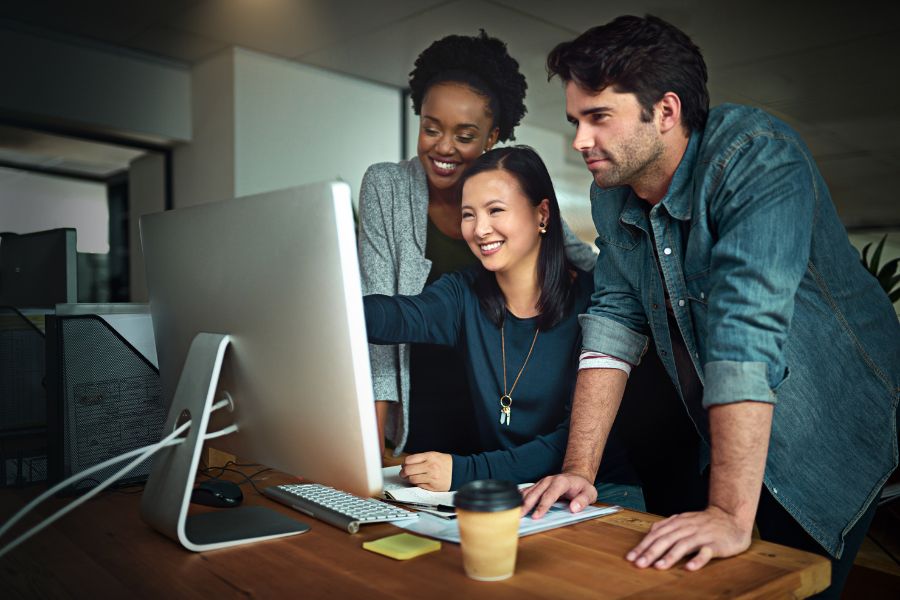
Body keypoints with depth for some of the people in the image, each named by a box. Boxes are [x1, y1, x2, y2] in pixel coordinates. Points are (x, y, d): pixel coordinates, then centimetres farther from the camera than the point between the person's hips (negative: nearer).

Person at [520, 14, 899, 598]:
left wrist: (730, 515, -39)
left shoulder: (757, 156, -26)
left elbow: (747, 332, -36)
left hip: (832, 435, -5)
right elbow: (614, 321, -7)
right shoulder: (612, 197, -5)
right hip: (715, 438, 6)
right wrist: (579, 469, -14)